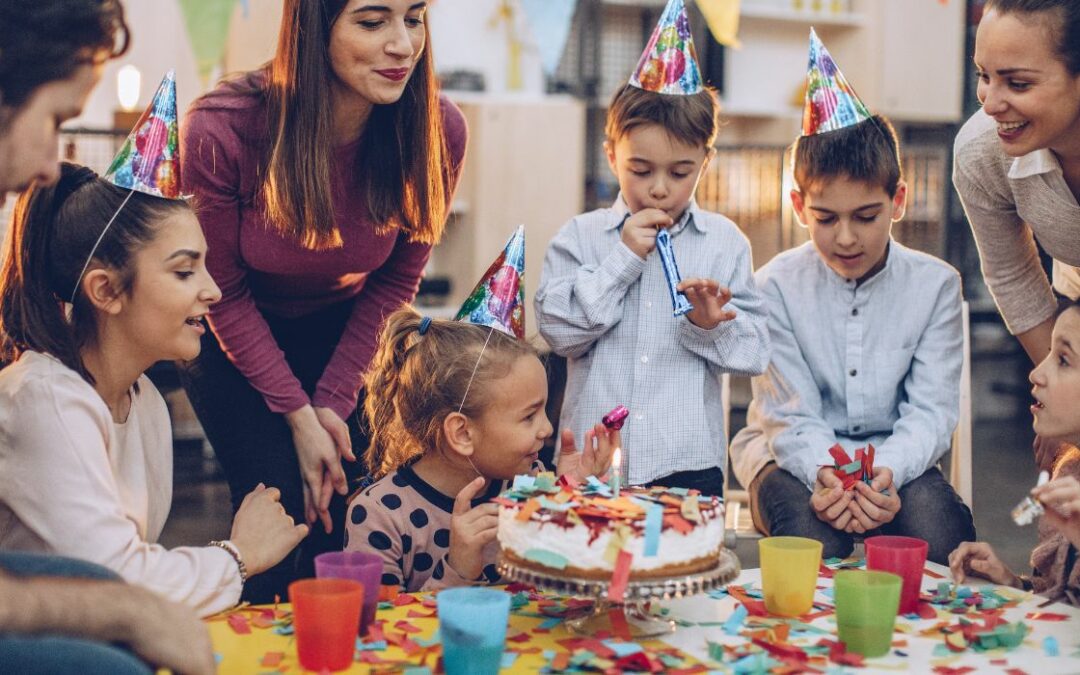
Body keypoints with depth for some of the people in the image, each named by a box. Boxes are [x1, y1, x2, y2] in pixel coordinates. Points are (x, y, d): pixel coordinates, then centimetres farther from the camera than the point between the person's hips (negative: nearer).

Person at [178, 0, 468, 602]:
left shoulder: (437, 131, -24)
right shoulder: (221, 132, -30)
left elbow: (396, 279, -7)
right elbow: (225, 295, -15)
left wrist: (333, 401, -11)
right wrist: (298, 415, -16)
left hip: (344, 336, 2)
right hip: (234, 341, -2)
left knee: (343, 509, -3)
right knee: (282, 509, -11)